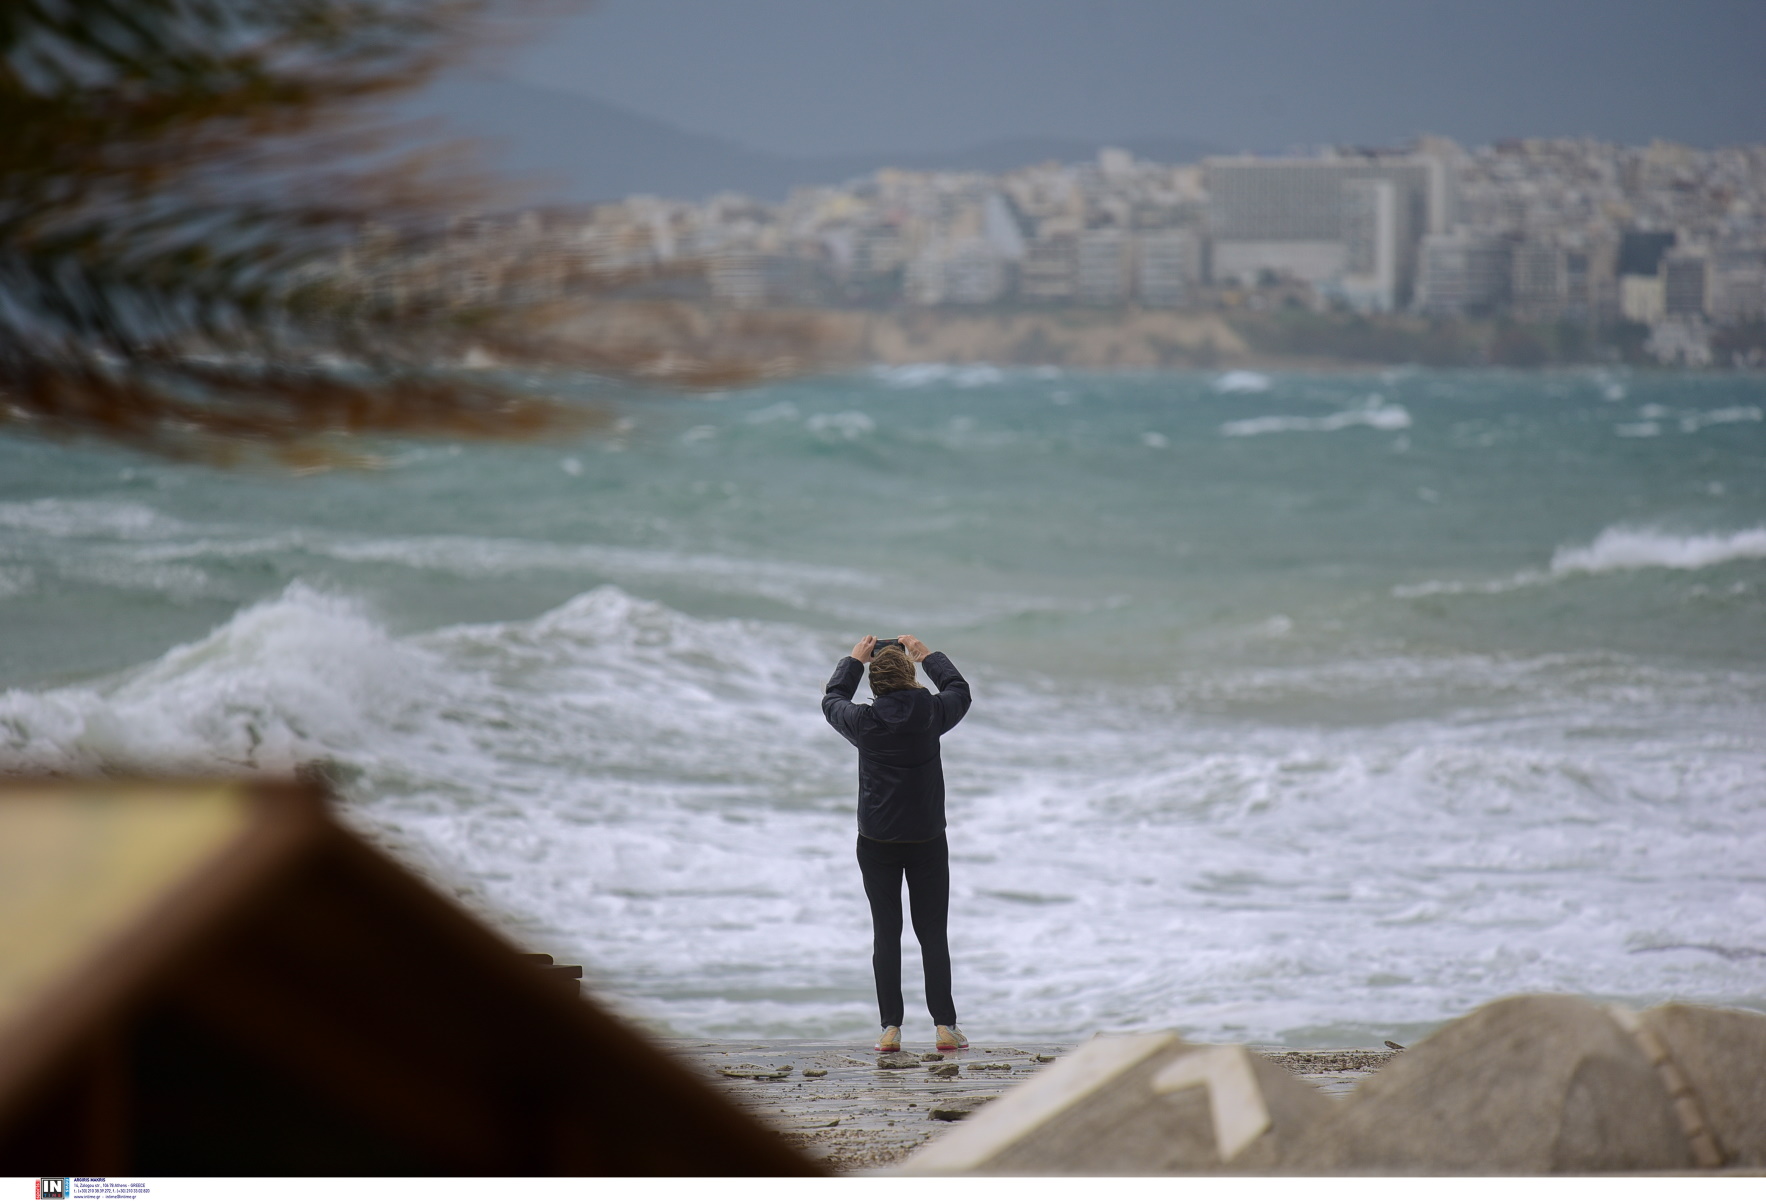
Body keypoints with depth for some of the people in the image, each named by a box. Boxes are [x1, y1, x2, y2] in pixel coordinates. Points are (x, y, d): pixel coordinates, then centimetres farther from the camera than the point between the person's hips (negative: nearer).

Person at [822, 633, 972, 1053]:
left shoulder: (865, 722, -10)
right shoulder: (931, 714, -9)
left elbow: (832, 700, 13)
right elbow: (960, 690, 15)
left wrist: (854, 660, 25)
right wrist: (928, 656, 26)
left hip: (876, 842, 0)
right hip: (928, 840, 1)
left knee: (886, 933, 4)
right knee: (933, 933, 6)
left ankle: (891, 1027, 1)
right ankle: (944, 1025, 1)